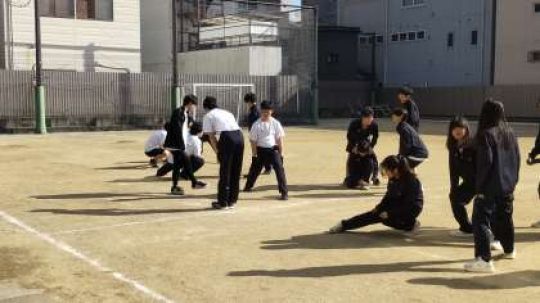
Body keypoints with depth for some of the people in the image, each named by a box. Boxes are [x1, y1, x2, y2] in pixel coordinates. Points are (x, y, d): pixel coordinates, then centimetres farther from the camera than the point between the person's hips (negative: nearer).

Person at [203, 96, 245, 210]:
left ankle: (223, 202, 10)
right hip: (239, 136, 6)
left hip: (226, 137, -5)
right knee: (236, 171, 14)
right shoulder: (226, 112, 32)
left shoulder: (208, 116, 15)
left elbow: (211, 137, 8)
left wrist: (218, 152, 13)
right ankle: (232, 201, 22)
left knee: (225, 172, 4)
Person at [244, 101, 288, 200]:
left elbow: (280, 139, 0)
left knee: (279, 169, -13)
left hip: (273, 149, -1)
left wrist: (281, 153, -3)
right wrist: (254, 154, -6)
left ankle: (284, 192, -10)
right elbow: (253, 140, -3)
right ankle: (248, 186, 39)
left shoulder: (275, 123, -3)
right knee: (255, 169, 14)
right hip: (261, 150, 1)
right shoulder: (257, 124, -5)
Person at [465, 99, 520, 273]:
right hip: (507, 186, 8)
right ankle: (509, 250, 41)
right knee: (504, 217, 24)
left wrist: (479, 187, -14)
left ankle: (484, 259, -16)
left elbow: (485, 162, -18)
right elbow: (516, 159, 14)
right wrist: (512, 181, 21)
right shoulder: (510, 134, 9)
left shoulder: (486, 134, -13)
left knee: (481, 220, -8)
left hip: (490, 187, -8)